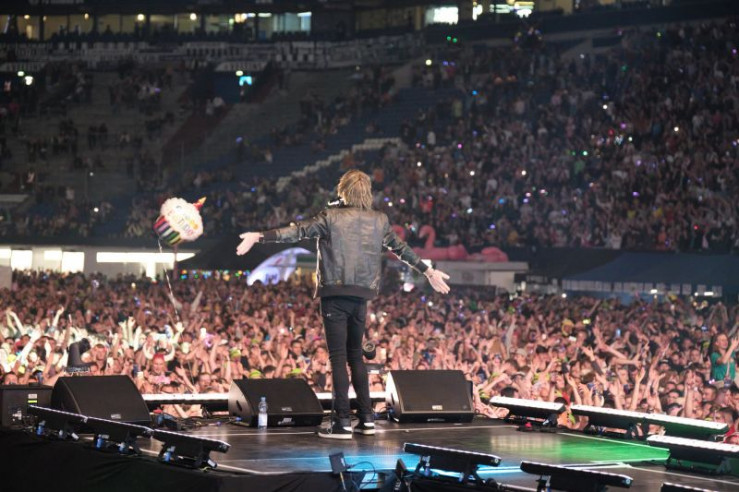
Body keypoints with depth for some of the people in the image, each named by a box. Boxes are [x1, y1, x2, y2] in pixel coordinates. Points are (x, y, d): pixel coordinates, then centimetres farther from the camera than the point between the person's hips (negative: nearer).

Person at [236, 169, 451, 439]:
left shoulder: (331, 217, -4)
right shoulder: (379, 220, 9)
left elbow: (297, 231, -11)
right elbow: (401, 248, 19)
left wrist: (260, 237, -10)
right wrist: (428, 271, 32)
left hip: (335, 293, -4)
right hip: (361, 295, 5)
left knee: (338, 357, -3)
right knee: (356, 355, 15)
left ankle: (343, 422, -6)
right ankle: (367, 419, 14)